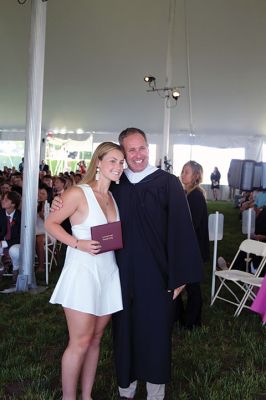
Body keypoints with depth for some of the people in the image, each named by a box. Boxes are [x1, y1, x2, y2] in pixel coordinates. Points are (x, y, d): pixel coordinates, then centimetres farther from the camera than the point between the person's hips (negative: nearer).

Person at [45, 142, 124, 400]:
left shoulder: (112, 198, 11)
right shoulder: (78, 193, -9)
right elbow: (51, 223, -7)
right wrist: (79, 243, -17)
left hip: (108, 273, 6)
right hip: (83, 272, -6)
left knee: (95, 340, 14)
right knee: (80, 342, -2)